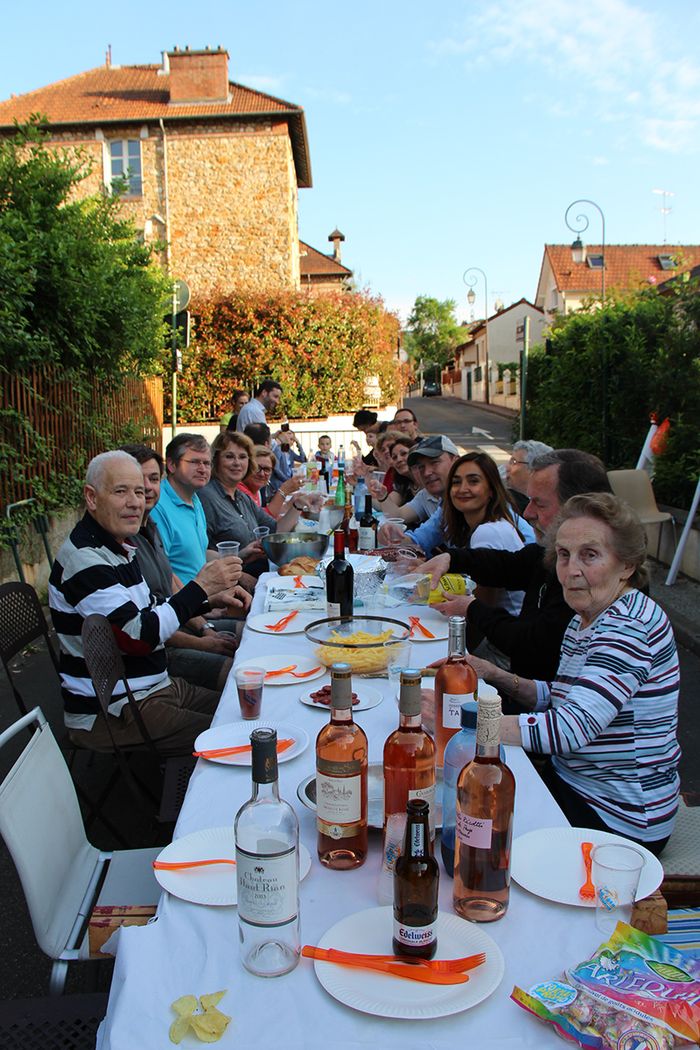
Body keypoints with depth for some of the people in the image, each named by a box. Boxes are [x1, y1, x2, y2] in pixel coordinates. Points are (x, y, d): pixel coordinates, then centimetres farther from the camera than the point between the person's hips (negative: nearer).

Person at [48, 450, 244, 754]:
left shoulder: (118, 546, 11)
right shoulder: (84, 559, -21)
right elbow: (138, 637, -27)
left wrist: (207, 598, 10)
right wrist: (200, 587, -23)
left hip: (153, 685, 10)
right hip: (109, 714, -10)